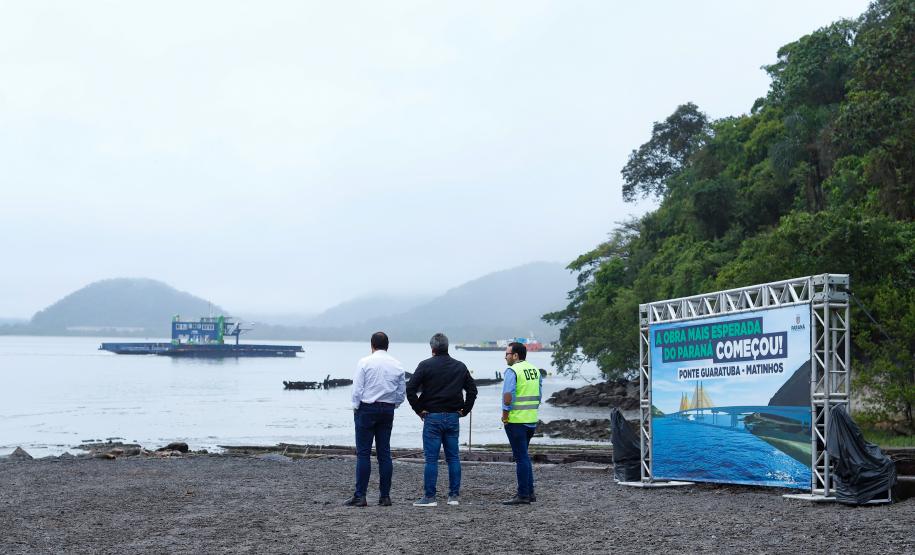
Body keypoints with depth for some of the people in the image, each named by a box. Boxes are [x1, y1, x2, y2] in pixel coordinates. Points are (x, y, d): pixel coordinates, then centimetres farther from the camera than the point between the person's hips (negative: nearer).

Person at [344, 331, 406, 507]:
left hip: (366, 409, -4)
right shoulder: (397, 365, 4)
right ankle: (385, 496, 8)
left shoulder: (364, 362, -7)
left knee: (363, 453, -2)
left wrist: (355, 408, 4)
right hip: (388, 410, 4)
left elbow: (357, 389, -8)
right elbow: (401, 392, 7)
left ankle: (360, 496, -4)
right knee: (384, 453, 7)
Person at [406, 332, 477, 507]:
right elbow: (472, 389, 11)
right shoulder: (460, 367, 9)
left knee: (431, 458, -2)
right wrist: (464, 410, 13)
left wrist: (419, 409, -3)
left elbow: (410, 389, -11)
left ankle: (429, 497, -1)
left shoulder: (426, 365, -5)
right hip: (453, 417, 4)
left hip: (432, 417, -4)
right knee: (453, 457, 9)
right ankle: (454, 496, 11)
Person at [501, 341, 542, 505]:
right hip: (532, 420, 8)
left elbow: (508, 397, -21)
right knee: (524, 456, 19)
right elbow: (539, 395, 14)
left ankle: (523, 495, 0)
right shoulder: (535, 370, 11)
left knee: (521, 457, -3)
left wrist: (505, 415, -10)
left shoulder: (512, 371, -13)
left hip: (516, 421, -8)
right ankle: (529, 492, 21)